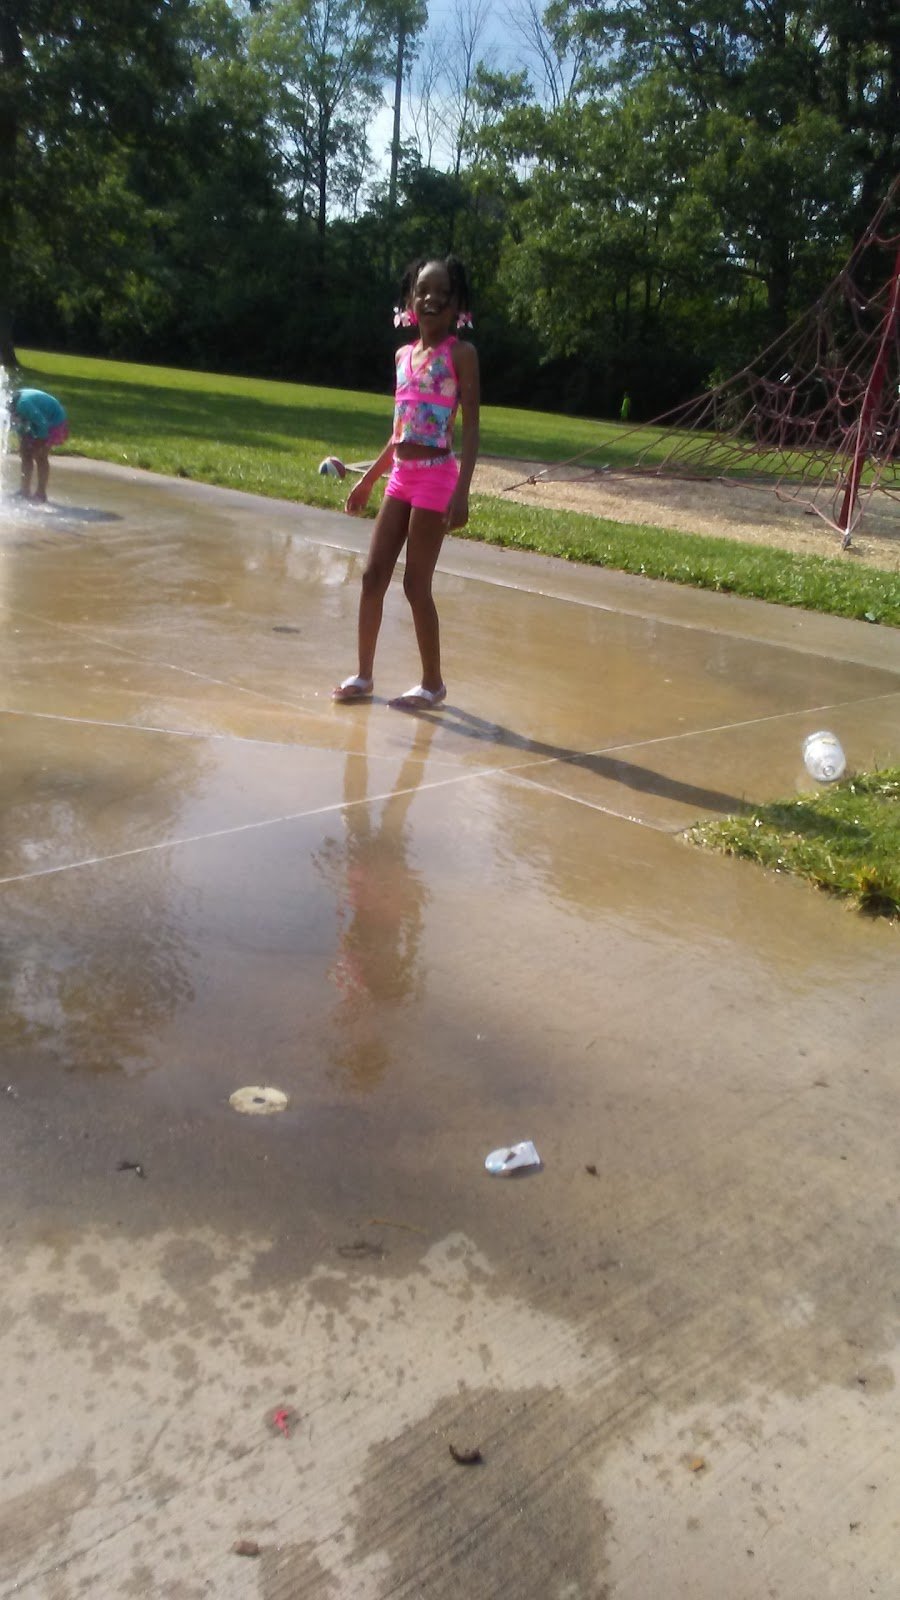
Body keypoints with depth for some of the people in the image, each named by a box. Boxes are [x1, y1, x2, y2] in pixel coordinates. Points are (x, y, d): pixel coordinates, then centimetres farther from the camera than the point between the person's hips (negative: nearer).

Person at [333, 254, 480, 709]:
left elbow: (471, 428, -10)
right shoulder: (404, 355, 13)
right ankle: (363, 675, 17)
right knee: (373, 575, 6)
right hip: (401, 476, 7)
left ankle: (432, 683, 11)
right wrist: (368, 479, 20)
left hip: (436, 477, -7)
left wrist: (462, 492, -20)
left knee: (416, 584, -4)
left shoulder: (461, 353, -5)